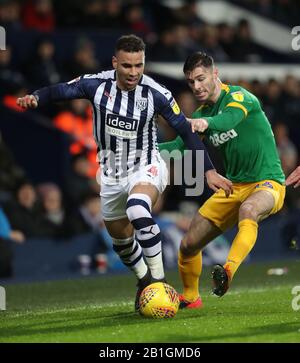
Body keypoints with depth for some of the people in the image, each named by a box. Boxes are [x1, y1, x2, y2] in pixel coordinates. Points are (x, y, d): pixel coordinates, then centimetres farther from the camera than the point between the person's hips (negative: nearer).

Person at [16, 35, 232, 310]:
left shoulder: (156, 94, -18)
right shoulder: (97, 84, -14)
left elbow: (185, 131, -11)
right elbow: (61, 91, -5)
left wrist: (209, 171, -12)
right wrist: (35, 97, -28)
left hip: (145, 166, -4)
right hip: (112, 172, 4)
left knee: (137, 210, -35)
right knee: (120, 237, 16)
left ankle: (158, 282, -27)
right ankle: (144, 282, 45)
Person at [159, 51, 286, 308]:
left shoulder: (238, 96, -13)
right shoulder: (201, 114, 9)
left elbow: (230, 118, -36)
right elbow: (180, 146, 5)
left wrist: (205, 122, -57)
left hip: (267, 182, -7)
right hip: (233, 186, 7)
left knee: (248, 210, -42)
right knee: (188, 245, 5)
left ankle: (228, 271, -60)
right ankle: (190, 297, 30)